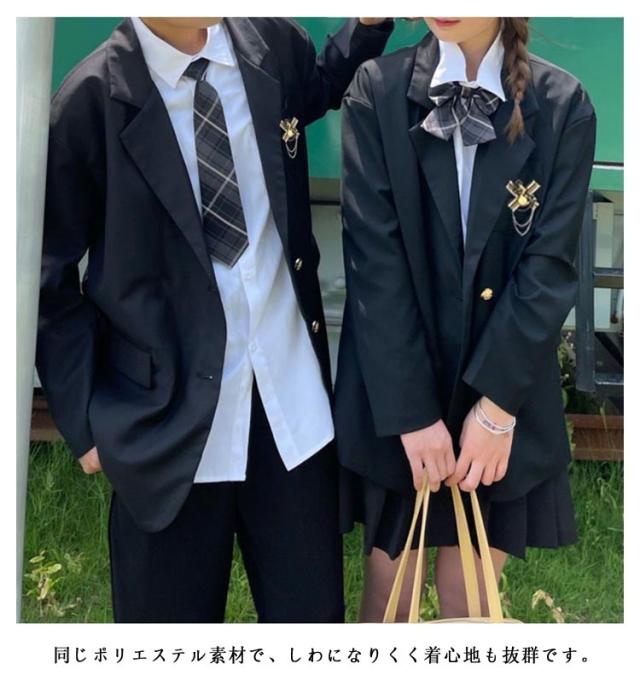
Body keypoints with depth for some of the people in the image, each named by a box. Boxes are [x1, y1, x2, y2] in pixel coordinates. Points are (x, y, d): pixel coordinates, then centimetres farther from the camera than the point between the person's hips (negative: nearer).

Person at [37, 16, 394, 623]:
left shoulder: (275, 44, 0)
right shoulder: (92, 100, -11)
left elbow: (320, 87, 26)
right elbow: (50, 277, -3)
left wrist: (369, 22, 7)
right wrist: (84, 415, -4)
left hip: (292, 396, 3)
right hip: (171, 415, -3)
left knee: (311, 611, 12)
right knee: (169, 616, 11)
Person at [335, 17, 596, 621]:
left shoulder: (562, 106, -3)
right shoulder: (377, 91, -5)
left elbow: (551, 266, -6)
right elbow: (374, 259, -9)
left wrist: (496, 405, -13)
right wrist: (410, 412, -13)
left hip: (504, 392, 0)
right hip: (393, 397, 0)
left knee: (470, 599, 8)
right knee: (387, 582, 10)